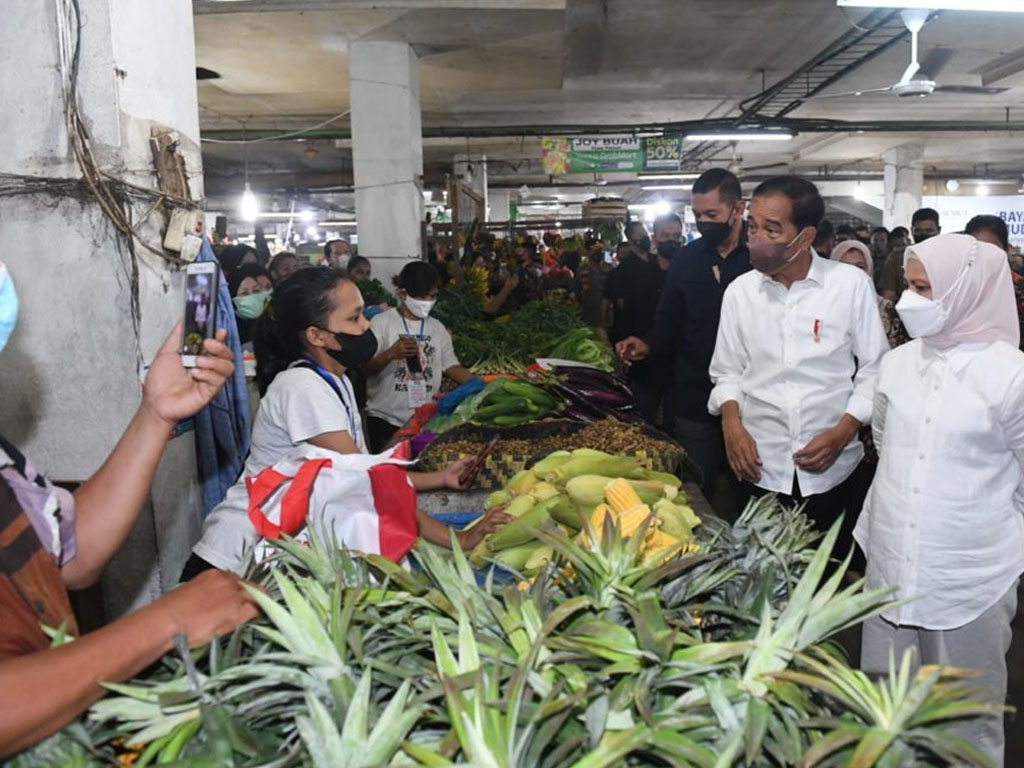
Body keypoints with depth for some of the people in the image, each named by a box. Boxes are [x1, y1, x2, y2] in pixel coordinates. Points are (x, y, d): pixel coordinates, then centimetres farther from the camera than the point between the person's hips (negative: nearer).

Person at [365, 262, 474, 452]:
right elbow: (364, 369, -9)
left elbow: (451, 367, 10)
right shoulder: (381, 323, -5)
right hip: (386, 421, -4)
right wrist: (390, 354, -27)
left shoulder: (437, 328, 10)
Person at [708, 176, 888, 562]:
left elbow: (875, 369, -1)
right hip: (761, 469, 2)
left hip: (834, 470, -1)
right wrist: (731, 422, -8)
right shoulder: (739, 291, 1)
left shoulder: (852, 284, -6)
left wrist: (842, 433, -12)